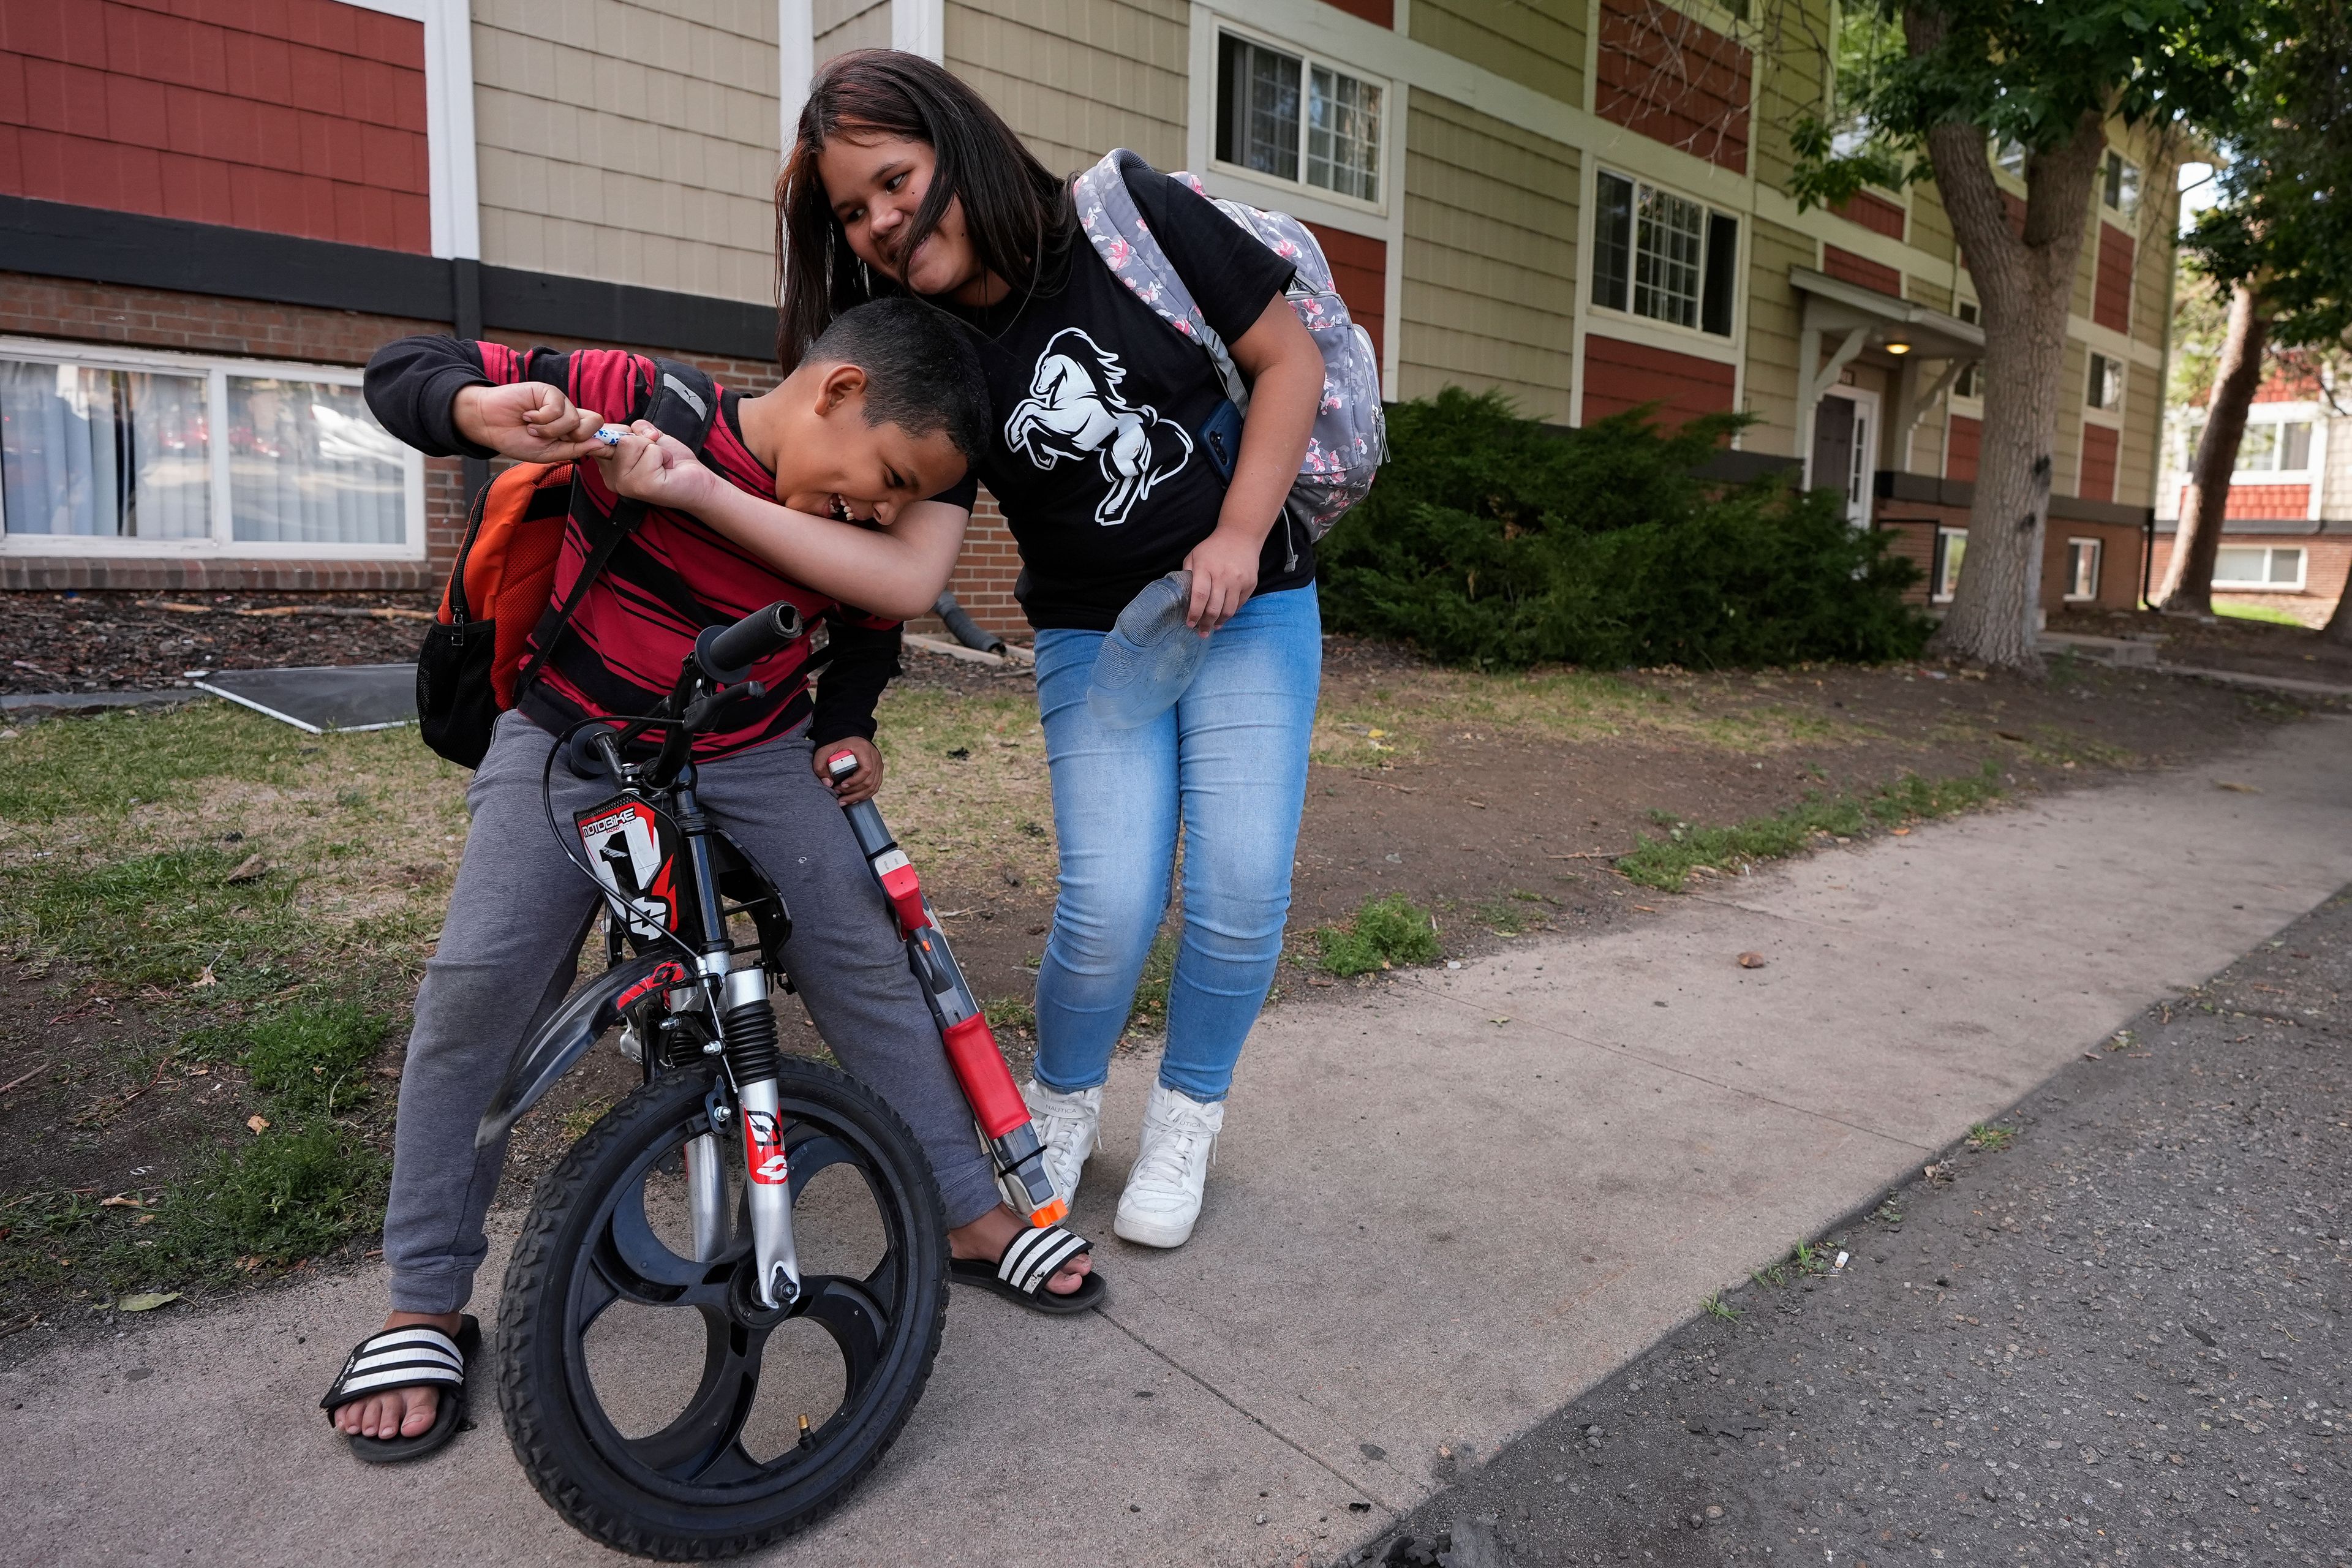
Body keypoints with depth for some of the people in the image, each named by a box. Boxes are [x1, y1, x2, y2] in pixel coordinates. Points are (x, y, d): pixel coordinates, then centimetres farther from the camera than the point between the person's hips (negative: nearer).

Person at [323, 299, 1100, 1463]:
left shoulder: (856, 530, -10)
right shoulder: (644, 404, -22)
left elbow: (868, 626, 12)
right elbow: (401, 367, -16)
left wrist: (849, 726, -4)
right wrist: (481, 412, -37)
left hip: (757, 755, 3)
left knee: (868, 963, -6)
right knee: (478, 986, -14)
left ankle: (973, 1211, 10)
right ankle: (423, 1308, 4)